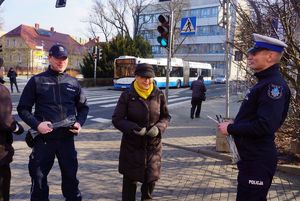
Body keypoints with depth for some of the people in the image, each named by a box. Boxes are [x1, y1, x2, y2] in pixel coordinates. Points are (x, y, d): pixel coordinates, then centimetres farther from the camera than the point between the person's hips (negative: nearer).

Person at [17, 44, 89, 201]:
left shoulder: (73, 83, 7)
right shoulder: (37, 81, -1)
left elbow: (83, 107, 15)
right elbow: (23, 108, 0)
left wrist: (79, 123, -4)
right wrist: (36, 124, -15)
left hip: (67, 138, 2)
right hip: (43, 138, -2)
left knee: (70, 176, 14)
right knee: (39, 178, 10)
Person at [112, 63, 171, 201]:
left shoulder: (159, 95, -2)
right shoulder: (127, 96, -9)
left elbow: (166, 117, 7)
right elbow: (117, 119, -6)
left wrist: (158, 128, -13)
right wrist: (134, 128, -21)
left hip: (153, 145, 2)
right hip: (131, 145, -2)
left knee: (151, 178, 11)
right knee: (130, 179, 8)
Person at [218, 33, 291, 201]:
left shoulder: (274, 84, -21)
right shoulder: (266, 81, 12)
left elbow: (264, 126, -29)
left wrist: (231, 129, -18)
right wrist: (235, 124, 5)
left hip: (259, 160, -10)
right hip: (252, 156, 10)